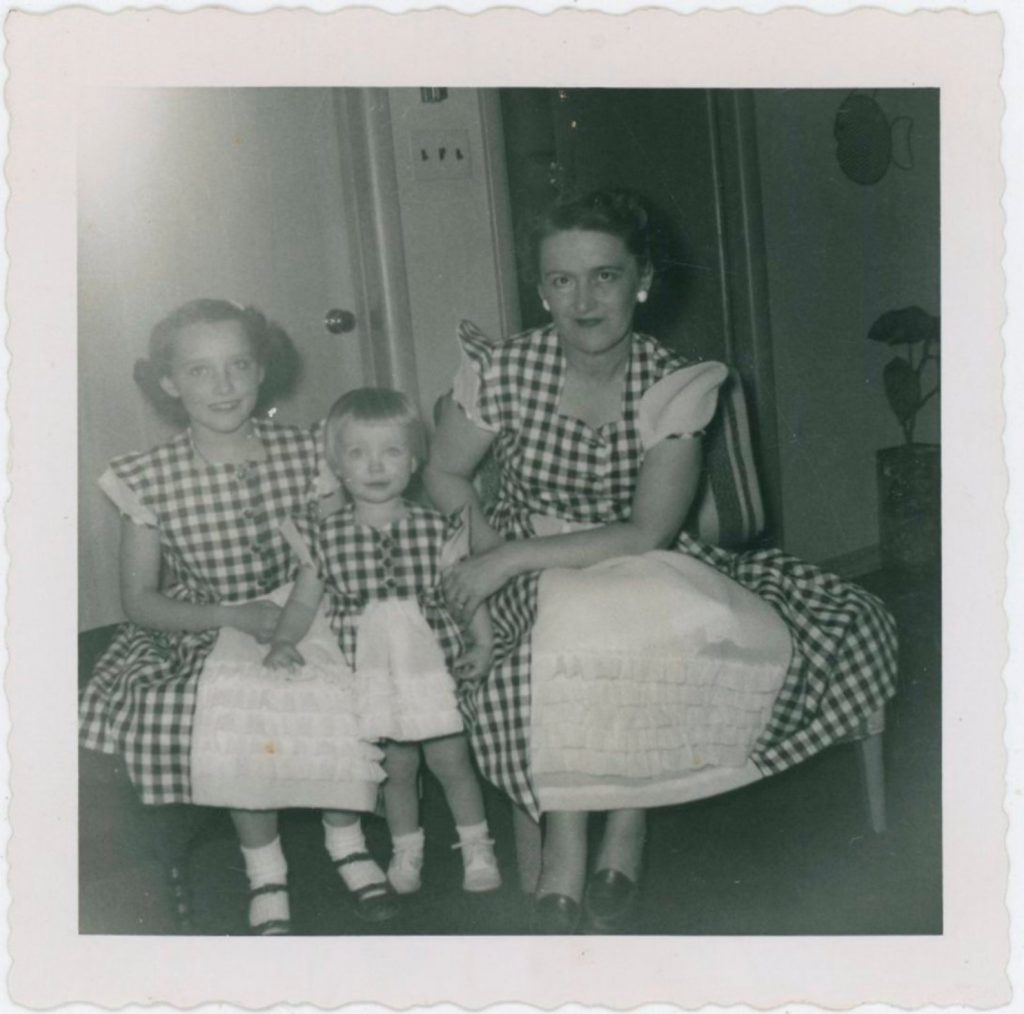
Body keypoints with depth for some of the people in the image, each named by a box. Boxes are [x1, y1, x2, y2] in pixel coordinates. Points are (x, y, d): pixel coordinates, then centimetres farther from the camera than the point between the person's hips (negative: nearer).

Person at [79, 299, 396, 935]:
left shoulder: (305, 453, -5)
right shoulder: (150, 480, -9)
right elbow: (141, 602, -6)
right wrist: (238, 618, -19)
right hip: (205, 635, -1)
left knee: (348, 697, -28)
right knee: (243, 714, -31)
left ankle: (346, 836, 1)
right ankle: (264, 868, -5)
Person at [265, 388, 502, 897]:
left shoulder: (438, 530, -6)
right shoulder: (325, 538, -4)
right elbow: (304, 600, 5)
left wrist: (481, 643, -9)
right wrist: (283, 641, -9)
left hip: (436, 663, -1)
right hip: (373, 675, 1)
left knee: (450, 759, 6)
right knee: (396, 766, 10)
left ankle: (477, 846, 28)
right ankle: (406, 849, 34)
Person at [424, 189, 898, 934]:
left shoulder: (677, 387, -10)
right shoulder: (504, 371, -9)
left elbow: (648, 532, -18)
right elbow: (445, 473, 4)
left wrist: (513, 557, -23)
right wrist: (490, 556, -13)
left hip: (640, 569, 2)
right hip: (531, 582, -2)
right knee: (575, 629, -38)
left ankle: (629, 819, -11)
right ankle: (563, 851, -18)